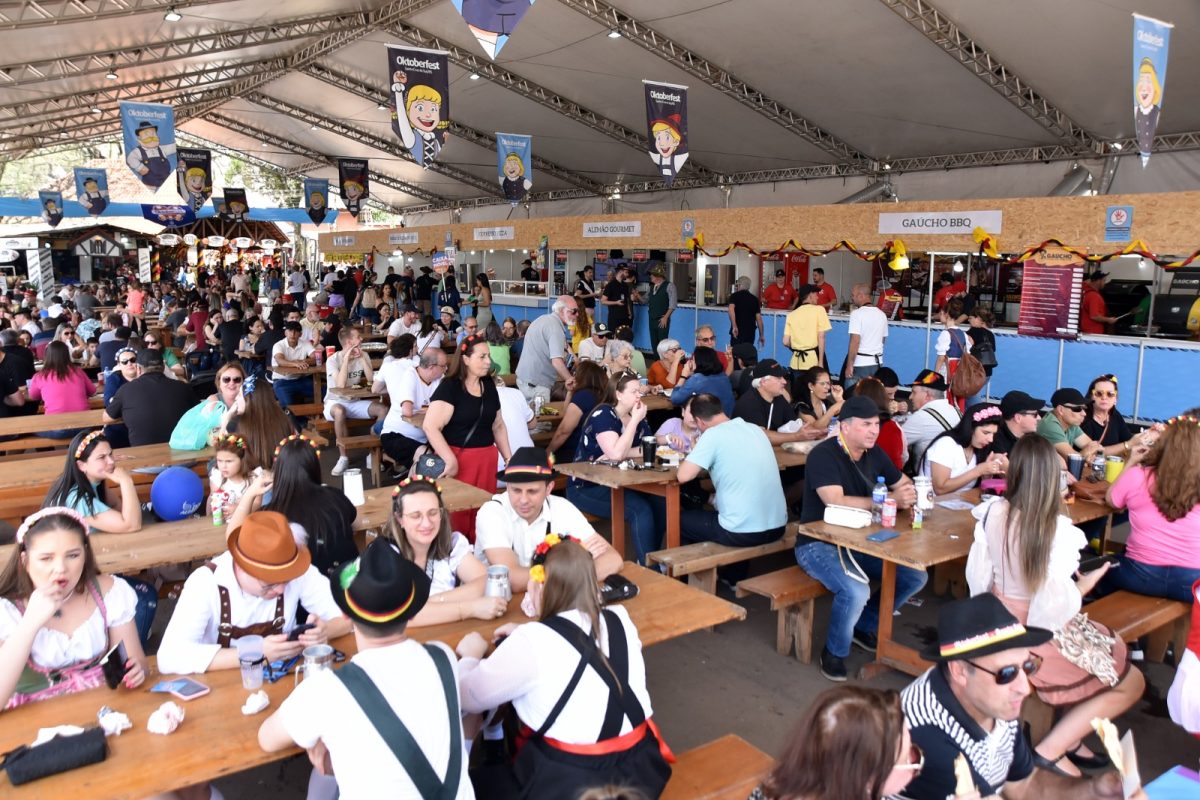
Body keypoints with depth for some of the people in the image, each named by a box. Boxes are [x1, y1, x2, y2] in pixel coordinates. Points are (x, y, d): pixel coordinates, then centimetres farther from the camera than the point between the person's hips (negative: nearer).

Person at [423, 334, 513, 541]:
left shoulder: (489, 385, 10)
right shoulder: (449, 387, -10)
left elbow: (498, 425, 20)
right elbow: (430, 426, -20)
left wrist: (508, 457, 14)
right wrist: (450, 460, -21)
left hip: (486, 459, 6)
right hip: (457, 458, -6)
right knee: (457, 511, -2)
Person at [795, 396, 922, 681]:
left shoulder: (874, 453, 5)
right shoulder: (823, 455, -19)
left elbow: (903, 483, 15)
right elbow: (836, 502, -31)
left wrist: (910, 493, -11)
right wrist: (890, 500, -30)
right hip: (819, 543, -8)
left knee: (916, 577, -3)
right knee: (857, 591, -33)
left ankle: (865, 627, 18)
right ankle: (834, 652, -3)